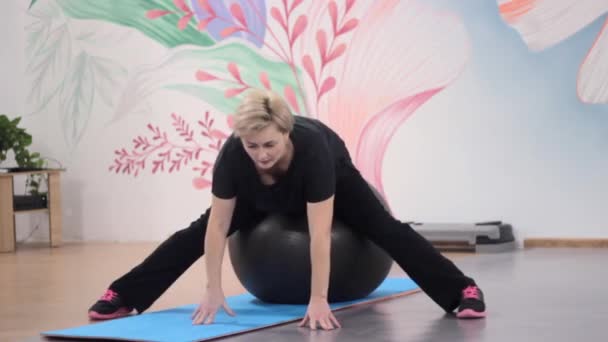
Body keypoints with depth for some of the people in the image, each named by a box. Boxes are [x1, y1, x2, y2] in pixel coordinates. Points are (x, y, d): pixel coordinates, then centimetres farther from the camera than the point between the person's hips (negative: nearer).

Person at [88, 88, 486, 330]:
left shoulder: (313, 147, -47)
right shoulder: (232, 154, -39)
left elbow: (320, 232, -46)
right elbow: (217, 227, -30)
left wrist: (319, 300, -47)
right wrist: (214, 291, -31)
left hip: (333, 176, -2)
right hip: (262, 195, 2)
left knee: (384, 229, -16)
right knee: (197, 232, -5)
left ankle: (464, 290, -11)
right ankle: (123, 296, 3)